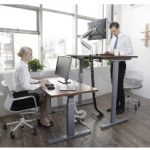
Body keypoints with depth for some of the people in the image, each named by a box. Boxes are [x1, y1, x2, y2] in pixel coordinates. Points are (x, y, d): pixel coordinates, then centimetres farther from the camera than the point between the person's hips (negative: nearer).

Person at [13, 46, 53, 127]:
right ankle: (42, 121, 21)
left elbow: (27, 80, 16)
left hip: (21, 93, 9)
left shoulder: (22, 65, 6)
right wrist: (39, 85, -18)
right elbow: (25, 86, -28)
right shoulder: (22, 67, -25)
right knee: (43, 98, 1)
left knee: (43, 96, 9)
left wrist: (39, 81, 6)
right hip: (20, 96, -9)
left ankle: (43, 118, 22)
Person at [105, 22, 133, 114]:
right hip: (113, 63, 7)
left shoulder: (126, 38, -5)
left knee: (119, 85, -4)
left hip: (121, 64, -6)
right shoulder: (113, 39, 15)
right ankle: (116, 105, 25)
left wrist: (120, 53, -24)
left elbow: (130, 51, -11)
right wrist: (108, 52, -6)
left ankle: (121, 107, 13)